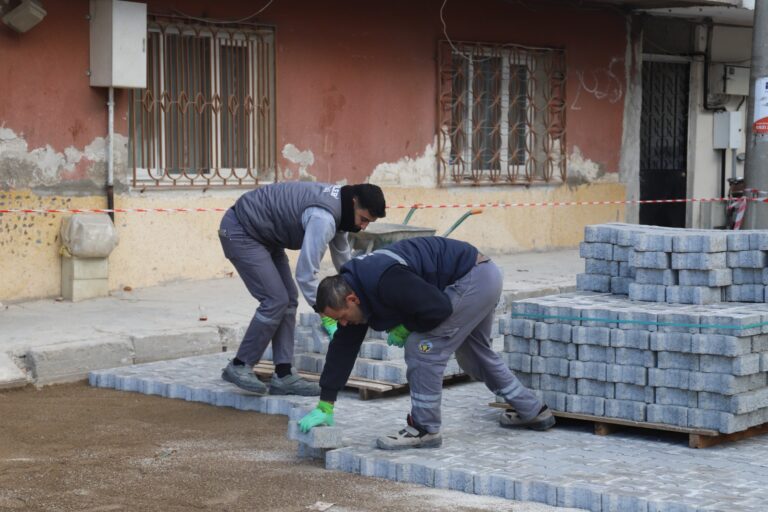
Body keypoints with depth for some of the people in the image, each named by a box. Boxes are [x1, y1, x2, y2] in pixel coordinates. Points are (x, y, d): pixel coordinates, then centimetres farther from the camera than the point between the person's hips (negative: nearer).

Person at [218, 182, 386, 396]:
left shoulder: (339, 207, 1)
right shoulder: (323, 217, -30)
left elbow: (343, 259, 15)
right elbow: (305, 273, -31)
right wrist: (327, 318, -27)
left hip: (264, 235, 10)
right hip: (240, 232, -10)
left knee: (288, 300, 3)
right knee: (276, 300, -14)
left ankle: (283, 375, 3)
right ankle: (239, 366, -2)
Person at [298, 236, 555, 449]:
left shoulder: (386, 283, -30)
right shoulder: (359, 288, 1)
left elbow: (438, 308, -29)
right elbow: (343, 348, 4)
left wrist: (406, 327, -11)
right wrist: (324, 406, 3)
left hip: (473, 279, -10)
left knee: (423, 347, -12)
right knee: (474, 353, 25)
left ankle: (425, 430, -2)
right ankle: (533, 411, 39)